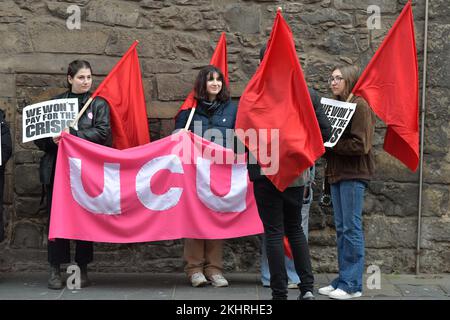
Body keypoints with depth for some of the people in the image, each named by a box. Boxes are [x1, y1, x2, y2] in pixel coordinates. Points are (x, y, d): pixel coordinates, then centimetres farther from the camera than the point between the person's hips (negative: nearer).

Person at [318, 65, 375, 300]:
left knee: (351, 228, -4)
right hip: (337, 172, 8)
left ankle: (352, 284, 2)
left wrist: (330, 144, -13)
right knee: (341, 228, 10)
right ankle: (343, 279, 17)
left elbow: (360, 145, -15)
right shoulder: (336, 105, 16)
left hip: (353, 174, -8)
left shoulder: (359, 105, -8)